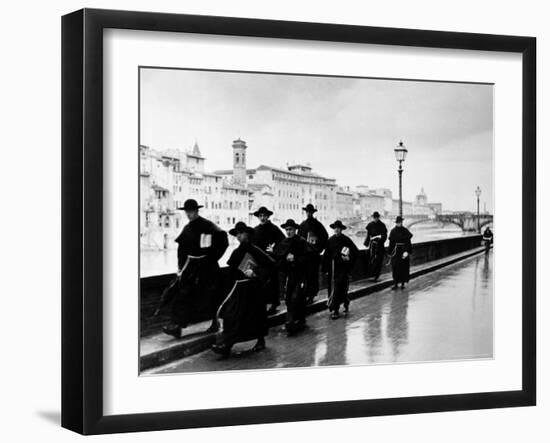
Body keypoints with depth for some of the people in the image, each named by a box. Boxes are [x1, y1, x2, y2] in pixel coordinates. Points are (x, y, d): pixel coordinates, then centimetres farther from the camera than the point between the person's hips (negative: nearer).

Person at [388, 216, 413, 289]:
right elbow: (391, 243, 5)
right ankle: (395, 284, 0)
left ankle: (403, 283, 14)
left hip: (404, 250, -1)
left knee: (404, 268, 4)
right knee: (395, 267, -3)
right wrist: (390, 252, 4)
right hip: (396, 251, 1)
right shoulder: (393, 231, 2)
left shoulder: (406, 231, -3)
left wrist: (407, 251, -18)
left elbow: (408, 242, -7)